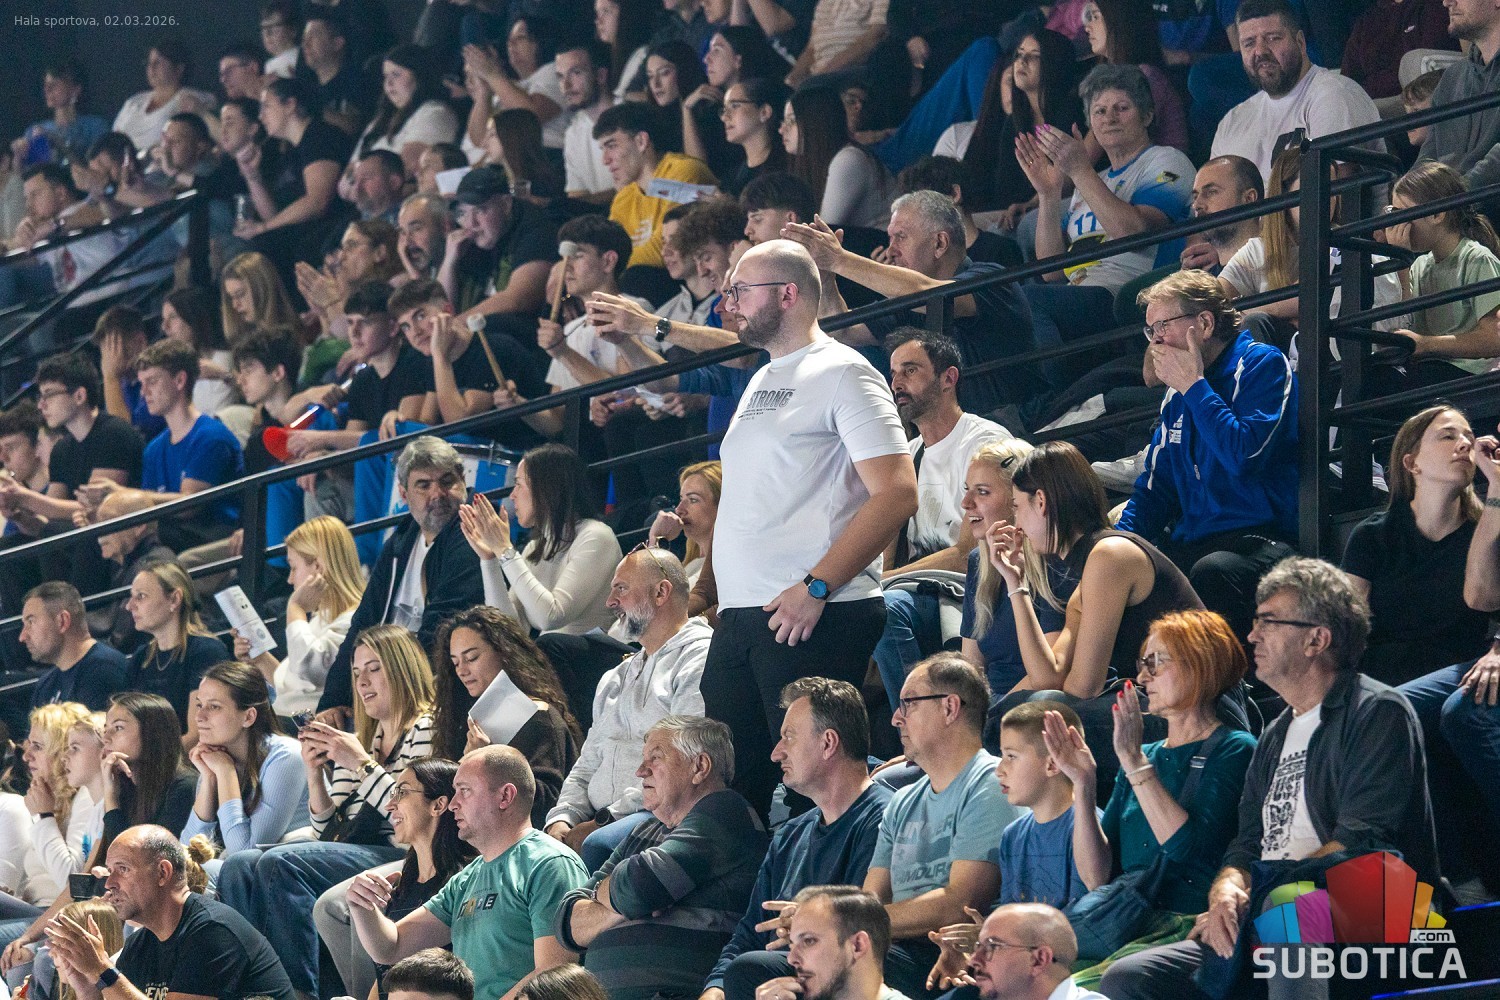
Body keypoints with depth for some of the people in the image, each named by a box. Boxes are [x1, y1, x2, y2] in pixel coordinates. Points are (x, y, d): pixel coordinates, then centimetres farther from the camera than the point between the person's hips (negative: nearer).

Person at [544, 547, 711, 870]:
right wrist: (561, 819, 2)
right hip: (600, 821, 7)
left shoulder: (700, 658, -1)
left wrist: (606, 820, -15)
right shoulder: (614, 679, 29)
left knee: (597, 846, -39)